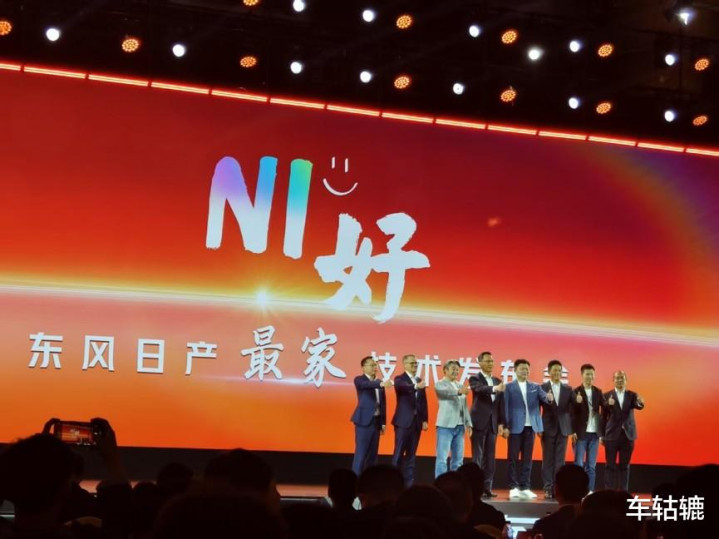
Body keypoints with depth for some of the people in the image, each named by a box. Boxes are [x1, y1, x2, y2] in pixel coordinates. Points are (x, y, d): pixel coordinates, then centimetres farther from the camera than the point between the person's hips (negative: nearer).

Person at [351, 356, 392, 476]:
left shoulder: (379, 382, 15)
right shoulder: (359, 380, -4)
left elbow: (383, 403, 15)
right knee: (361, 452, -8)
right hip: (364, 420, -6)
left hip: (376, 421, 7)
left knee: (373, 453, 8)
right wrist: (381, 384, -45)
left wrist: (383, 422, 10)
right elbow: (367, 384, -28)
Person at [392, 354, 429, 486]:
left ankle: (409, 482, 10)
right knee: (399, 453, -4)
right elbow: (401, 386, -29)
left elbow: (423, 401, 14)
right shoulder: (400, 379, -4)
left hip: (417, 421, 6)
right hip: (403, 420, -5)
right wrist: (416, 387, -47)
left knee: (411, 454, 7)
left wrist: (424, 419, 7)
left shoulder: (419, 380, 14)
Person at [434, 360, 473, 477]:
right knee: (442, 458, -8)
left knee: (458, 459, 7)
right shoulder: (440, 384, -1)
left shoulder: (460, 386, 19)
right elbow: (447, 392, -24)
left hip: (459, 426, 7)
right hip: (446, 425, -7)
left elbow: (465, 407, 19)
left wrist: (468, 423, 9)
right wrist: (459, 392, -44)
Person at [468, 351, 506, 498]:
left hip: (493, 424, 5)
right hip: (479, 422, -5)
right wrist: (494, 388, -43)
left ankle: (487, 487, 9)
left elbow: (500, 403, 13)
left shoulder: (497, 381, 15)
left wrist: (501, 422, 6)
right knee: (478, 456, -5)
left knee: (490, 457, 6)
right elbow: (480, 389, -25)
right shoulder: (475, 379, -2)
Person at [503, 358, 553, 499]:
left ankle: (524, 487, 9)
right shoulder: (509, 387, 2)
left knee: (527, 459, 6)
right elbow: (505, 406, -3)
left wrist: (549, 398, -27)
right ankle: (514, 487, 3)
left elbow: (543, 397, -2)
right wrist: (506, 426, -10)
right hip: (515, 426, -4)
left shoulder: (535, 386, 13)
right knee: (513, 458, -1)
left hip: (530, 426, 4)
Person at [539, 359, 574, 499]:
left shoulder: (568, 389, 8)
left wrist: (573, 429, 3)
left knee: (560, 460, 1)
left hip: (563, 428, 2)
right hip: (548, 428, -2)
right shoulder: (542, 388, 0)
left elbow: (571, 410, 7)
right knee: (548, 460, 1)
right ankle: (548, 489, 3)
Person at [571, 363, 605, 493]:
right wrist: (573, 431, -11)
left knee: (591, 465, 5)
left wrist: (603, 431, -9)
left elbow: (604, 410, 5)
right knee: (579, 464, -3)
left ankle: (590, 491, 8)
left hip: (594, 433, 4)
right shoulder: (576, 392, -2)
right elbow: (572, 413, -5)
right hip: (581, 433, -4)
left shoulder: (598, 392, 10)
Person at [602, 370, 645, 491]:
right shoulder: (607, 396, 1)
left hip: (628, 435, 2)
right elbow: (604, 416, 1)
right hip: (612, 435, -2)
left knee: (624, 466, 5)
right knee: (611, 465, 2)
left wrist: (640, 403, -38)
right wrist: (601, 435, -1)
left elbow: (638, 406, -14)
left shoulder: (632, 395, 6)